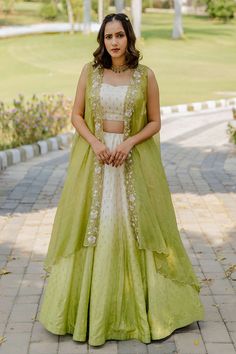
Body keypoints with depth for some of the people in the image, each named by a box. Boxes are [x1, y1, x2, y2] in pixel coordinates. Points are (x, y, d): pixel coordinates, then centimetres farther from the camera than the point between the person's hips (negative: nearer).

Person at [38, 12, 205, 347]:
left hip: (135, 160, -1)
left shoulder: (146, 75, -2)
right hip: (94, 157, 1)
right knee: (91, 227, 4)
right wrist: (95, 142, -13)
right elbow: (76, 115, 3)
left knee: (135, 227, 3)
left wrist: (129, 143, -14)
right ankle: (88, 306, 17)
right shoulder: (90, 71, 2)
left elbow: (155, 122, 1)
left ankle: (138, 305, 18)